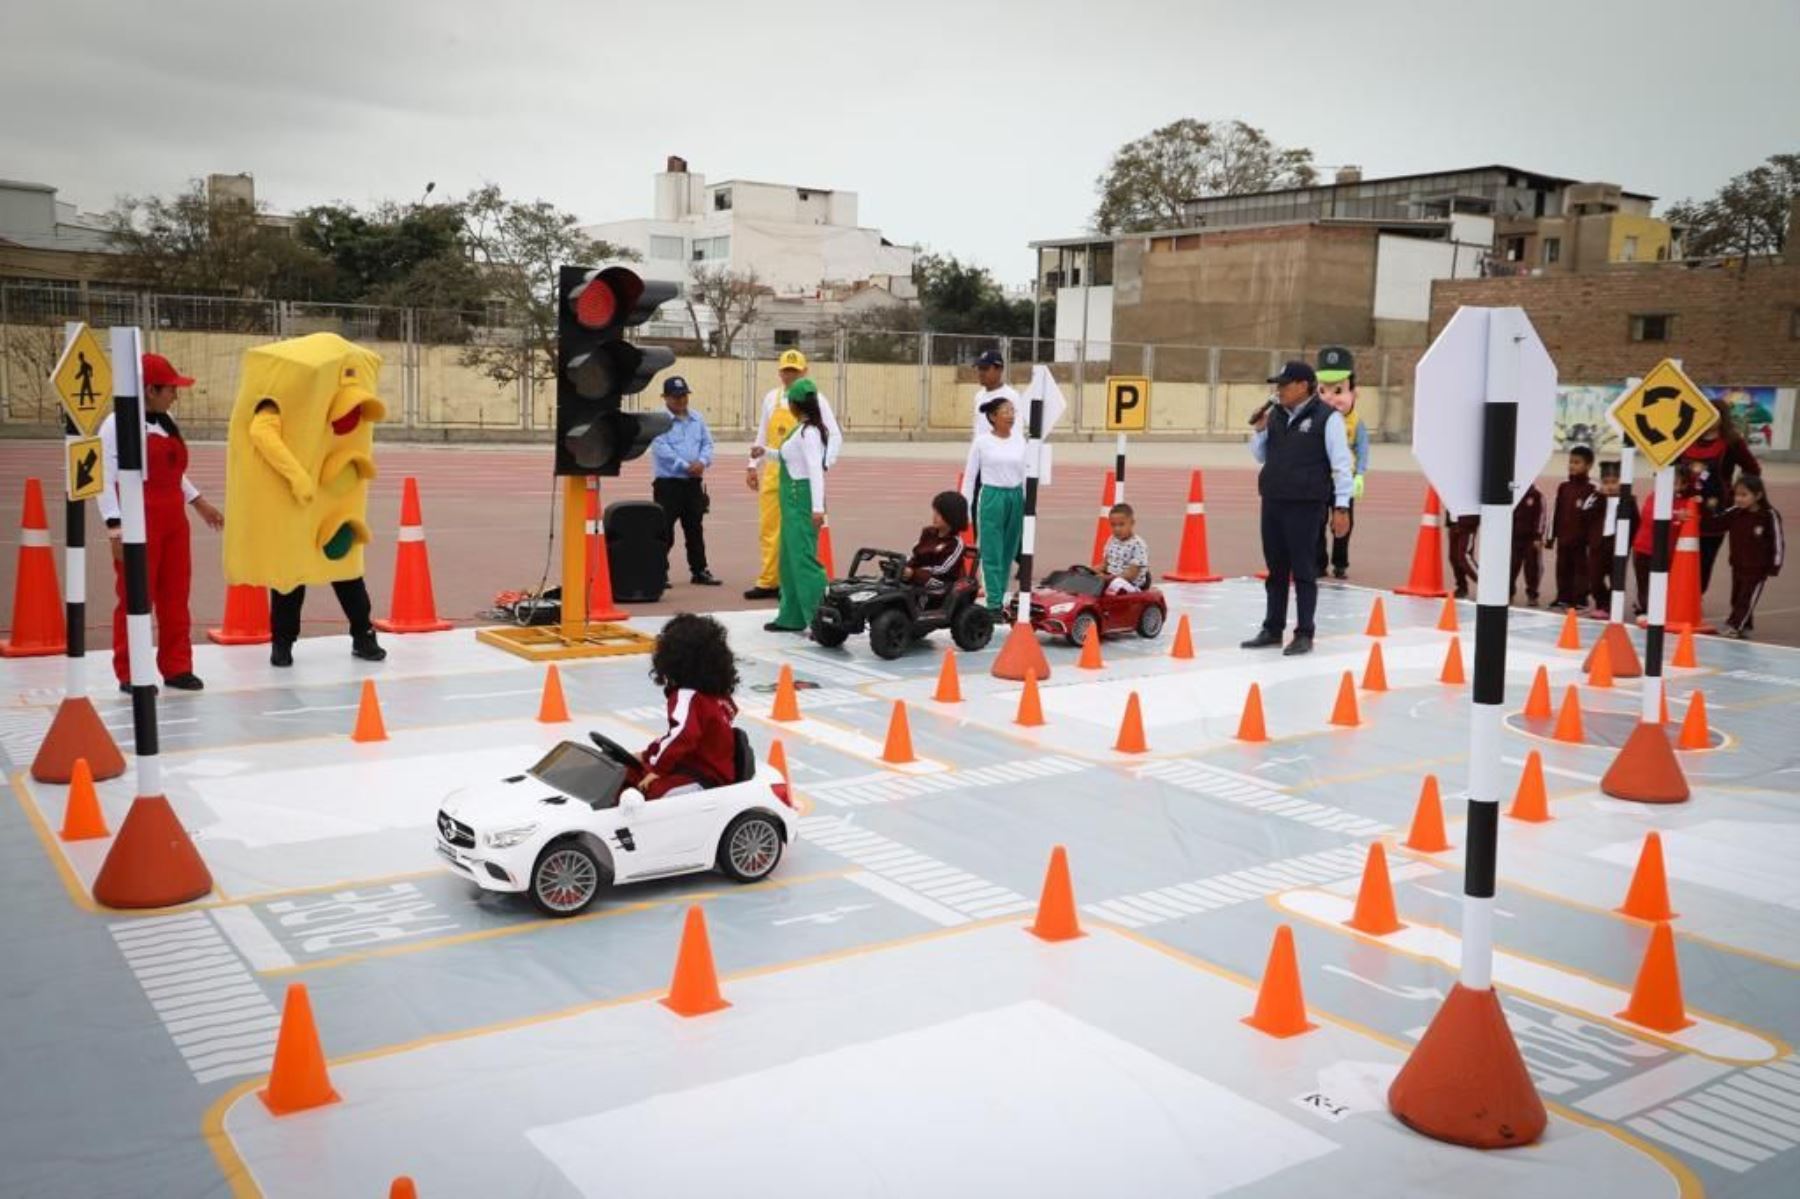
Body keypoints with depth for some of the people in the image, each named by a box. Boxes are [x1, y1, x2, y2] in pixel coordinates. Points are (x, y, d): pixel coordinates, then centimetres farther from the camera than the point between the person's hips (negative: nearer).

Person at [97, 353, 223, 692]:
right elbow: (105, 481, -13)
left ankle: (176, 667, 20)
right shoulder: (116, 425, -11)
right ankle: (129, 674, 8)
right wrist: (116, 530, -19)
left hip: (173, 521, 8)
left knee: (175, 596, 11)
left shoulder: (167, 422, 13)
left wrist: (200, 503, 25)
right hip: (139, 523, -8)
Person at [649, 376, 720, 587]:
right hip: (668, 482, -6)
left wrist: (702, 461, -10)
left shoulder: (697, 419, 11)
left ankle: (699, 570, 22)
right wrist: (686, 466, -18)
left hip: (694, 482, 6)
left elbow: (707, 443, 10)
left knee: (695, 528, 13)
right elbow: (662, 450, -17)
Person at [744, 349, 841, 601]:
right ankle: (769, 582, 15)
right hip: (773, 473, 5)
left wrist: (824, 464, -17)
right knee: (769, 528, 7)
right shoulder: (771, 398, 12)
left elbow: (834, 436, -5)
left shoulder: (815, 400, -2)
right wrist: (754, 465, 14)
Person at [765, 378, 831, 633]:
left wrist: (818, 507, -29)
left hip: (802, 498, -10)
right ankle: (792, 617, 21)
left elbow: (816, 470, -24)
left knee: (804, 558, -12)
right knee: (790, 558, 14)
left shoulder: (808, 432, -17)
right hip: (793, 498, 10)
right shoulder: (801, 429, 12)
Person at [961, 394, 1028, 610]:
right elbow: (970, 476, 0)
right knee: (992, 553, -4)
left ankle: (998, 598, 18)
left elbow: (1024, 475, 12)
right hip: (992, 497, -4)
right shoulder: (981, 441, -4)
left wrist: (1028, 503, 11)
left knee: (1009, 552, 9)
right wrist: (964, 507, -3)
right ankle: (994, 602, -1)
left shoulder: (1020, 441, 6)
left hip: (1016, 497, 4)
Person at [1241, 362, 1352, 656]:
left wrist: (1341, 507, -11)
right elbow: (1260, 456, 20)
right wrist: (1259, 430, 2)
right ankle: (1272, 629, 22)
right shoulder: (1275, 415, 10)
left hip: (1306, 506, -6)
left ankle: (1304, 634, 7)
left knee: (1304, 572, 0)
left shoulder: (1327, 417, -7)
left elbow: (1341, 464, -7)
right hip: (1272, 502, 6)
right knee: (1276, 571, 12)